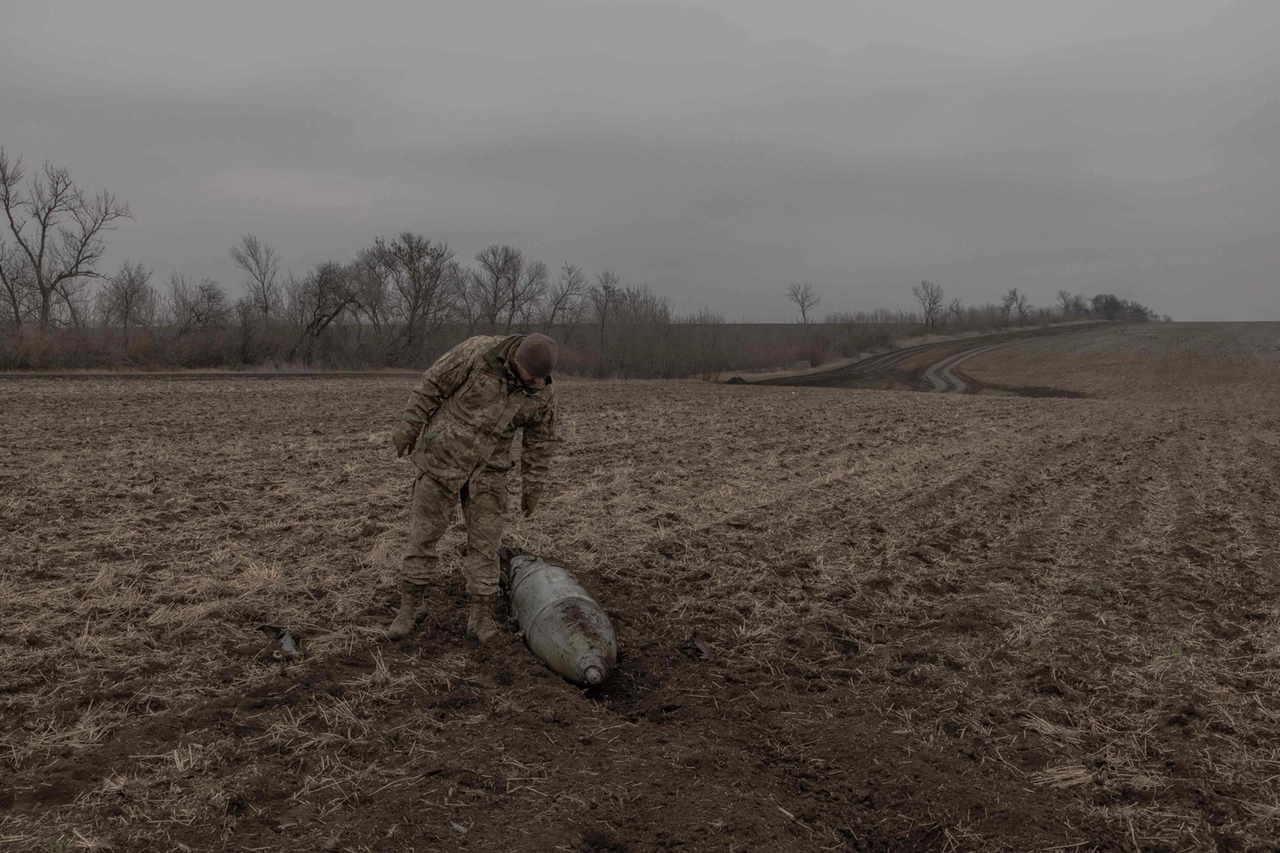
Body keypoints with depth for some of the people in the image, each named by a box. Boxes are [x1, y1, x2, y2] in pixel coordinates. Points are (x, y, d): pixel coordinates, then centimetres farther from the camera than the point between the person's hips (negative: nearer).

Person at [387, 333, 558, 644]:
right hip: (443, 455, -2)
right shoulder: (479, 351, -20)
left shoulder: (543, 392, -10)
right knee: (424, 533, 4)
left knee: (485, 541, -1)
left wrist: (533, 487, 5)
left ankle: (481, 616, 9)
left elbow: (540, 440, 2)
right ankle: (410, 606, 18)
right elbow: (433, 383, -11)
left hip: (488, 469, 2)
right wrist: (409, 428, -8)